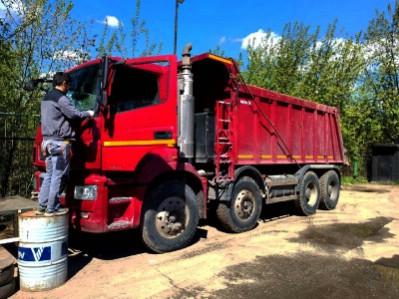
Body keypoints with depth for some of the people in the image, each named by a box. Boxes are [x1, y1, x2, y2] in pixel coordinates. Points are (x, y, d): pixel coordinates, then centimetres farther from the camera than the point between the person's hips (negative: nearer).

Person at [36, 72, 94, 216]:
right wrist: (88, 114, 1)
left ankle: (41, 206, 16)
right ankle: (52, 208, 1)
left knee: (49, 174, 14)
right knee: (58, 176, -4)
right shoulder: (61, 98, -11)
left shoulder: (46, 98, 20)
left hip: (48, 140, 10)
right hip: (60, 142, -10)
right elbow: (75, 114, -16)